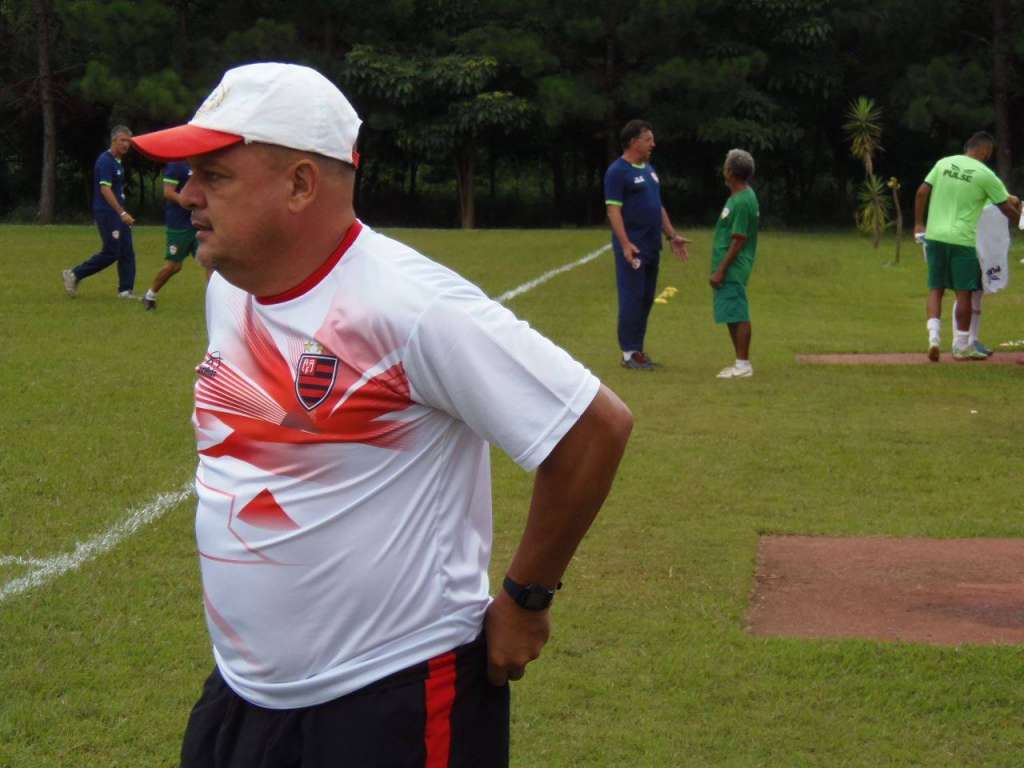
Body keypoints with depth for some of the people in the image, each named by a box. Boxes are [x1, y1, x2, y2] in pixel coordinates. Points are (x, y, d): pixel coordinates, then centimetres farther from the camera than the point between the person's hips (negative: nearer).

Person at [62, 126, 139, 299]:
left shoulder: (118, 161, 14)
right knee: (111, 253, -7)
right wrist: (122, 213, -27)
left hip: (117, 214, 9)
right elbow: (105, 189, -22)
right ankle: (74, 275, 3)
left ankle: (125, 290, 7)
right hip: (107, 213, -9)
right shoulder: (105, 161, -15)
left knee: (127, 252, 5)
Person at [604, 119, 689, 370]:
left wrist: (672, 235, 18)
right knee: (632, 298, -5)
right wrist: (625, 244, -24)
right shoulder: (617, 171, -9)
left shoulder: (649, 169, 16)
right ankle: (629, 352, 0)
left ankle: (638, 348, 18)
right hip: (633, 247, -8)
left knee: (647, 299, 10)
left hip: (652, 246, 8)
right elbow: (613, 210, -15)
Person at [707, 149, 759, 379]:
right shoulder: (739, 197, 13)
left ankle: (743, 365, -3)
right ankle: (741, 362, 19)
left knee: (737, 316, -6)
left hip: (733, 270, -10)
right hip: (730, 270, 10)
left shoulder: (742, 201, -17)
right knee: (733, 316, 13)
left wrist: (721, 270, -18)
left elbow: (738, 241, -19)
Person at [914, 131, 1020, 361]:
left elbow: (922, 193, 3)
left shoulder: (944, 163, 5)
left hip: (935, 236, 4)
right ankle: (962, 346, 12)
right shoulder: (985, 174, -6)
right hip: (962, 239, -4)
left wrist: (919, 225, 11)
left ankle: (934, 336, -3)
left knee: (935, 289, 12)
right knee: (964, 292, 6)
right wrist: (1020, 217, 20)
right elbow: (1007, 208, 0)